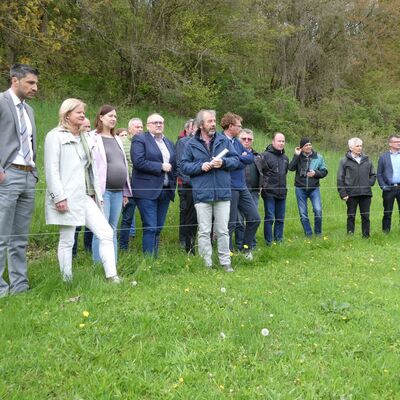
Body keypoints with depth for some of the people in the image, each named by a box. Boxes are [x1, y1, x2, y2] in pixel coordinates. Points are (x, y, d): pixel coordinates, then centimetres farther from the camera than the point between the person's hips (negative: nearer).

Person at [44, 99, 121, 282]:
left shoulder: (85, 137, 17)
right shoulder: (55, 136, -4)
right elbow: (51, 169, -11)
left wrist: (97, 193, 12)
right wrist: (59, 196, -18)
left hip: (86, 196, 7)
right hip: (67, 198, -7)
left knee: (106, 233, -2)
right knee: (67, 241, 1)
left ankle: (112, 276, 0)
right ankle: (67, 281, 11)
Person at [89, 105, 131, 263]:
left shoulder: (117, 139, 18)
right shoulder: (92, 138, -3)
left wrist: (126, 191, 17)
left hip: (118, 191, 7)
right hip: (103, 190, -6)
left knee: (113, 229, 10)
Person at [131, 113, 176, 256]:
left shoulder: (169, 143, 19)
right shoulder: (140, 140, -2)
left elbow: (174, 165, 23)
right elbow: (139, 162, -14)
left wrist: (173, 184, 10)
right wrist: (161, 166, -12)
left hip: (165, 190, 6)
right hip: (147, 191, -6)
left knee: (158, 228, 9)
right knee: (150, 228, -9)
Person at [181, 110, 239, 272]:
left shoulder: (224, 140, 6)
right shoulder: (191, 144, 2)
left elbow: (236, 159, 6)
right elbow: (183, 166, 1)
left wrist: (223, 162, -13)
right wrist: (200, 166, -14)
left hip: (223, 193, 1)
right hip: (202, 194, -1)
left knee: (223, 231, 8)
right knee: (204, 232, 4)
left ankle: (225, 262, 19)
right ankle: (207, 264, 13)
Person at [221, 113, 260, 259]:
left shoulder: (236, 142, 14)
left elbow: (251, 158, 9)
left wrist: (239, 158, -8)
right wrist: (243, 159, -6)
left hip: (242, 187, 8)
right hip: (230, 188, -8)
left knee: (254, 218, 10)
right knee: (231, 223, 1)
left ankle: (246, 247, 25)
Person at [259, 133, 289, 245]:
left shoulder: (285, 158, 16)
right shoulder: (265, 155, -7)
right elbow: (259, 172, -12)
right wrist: (263, 185, -16)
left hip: (282, 193, 6)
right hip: (269, 193, -6)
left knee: (280, 218, 10)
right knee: (269, 218, -4)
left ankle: (279, 240, 20)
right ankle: (269, 242, 4)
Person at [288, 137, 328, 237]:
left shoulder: (318, 157, 2)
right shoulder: (298, 157, 1)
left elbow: (324, 172, 6)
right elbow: (291, 168, -14)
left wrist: (315, 173, -12)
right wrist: (296, 155, -17)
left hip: (314, 188, -1)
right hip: (300, 188, 1)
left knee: (318, 210, -13)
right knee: (303, 213, 5)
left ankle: (318, 233, 7)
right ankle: (308, 235, 17)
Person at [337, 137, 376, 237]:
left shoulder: (366, 160, 11)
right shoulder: (345, 161, 1)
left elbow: (373, 175, 20)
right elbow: (340, 179, 0)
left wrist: (369, 183, 2)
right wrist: (343, 193, -7)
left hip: (366, 193, 3)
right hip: (351, 194, -3)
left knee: (365, 216, 6)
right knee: (351, 216, 3)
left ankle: (366, 236, 14)